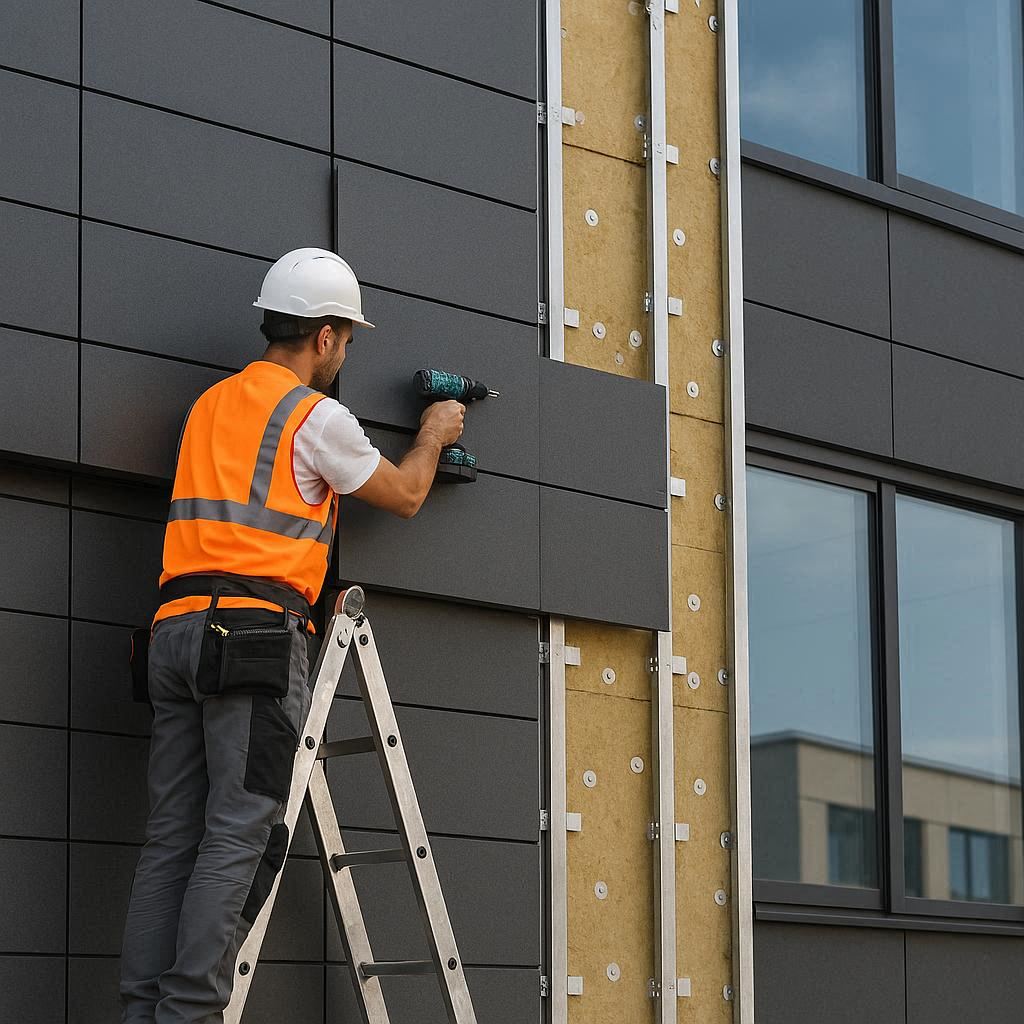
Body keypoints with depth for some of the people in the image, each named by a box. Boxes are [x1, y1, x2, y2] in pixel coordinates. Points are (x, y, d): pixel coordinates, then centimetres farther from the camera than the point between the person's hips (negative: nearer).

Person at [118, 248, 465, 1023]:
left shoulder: (211, 404, 21)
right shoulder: (316, 416, -1)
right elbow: (405, 496, 12)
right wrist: (433, 437, 33)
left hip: (179, 629, 7)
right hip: (258, 635, -7)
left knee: (173, 835, 4)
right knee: (240, 835, -9)